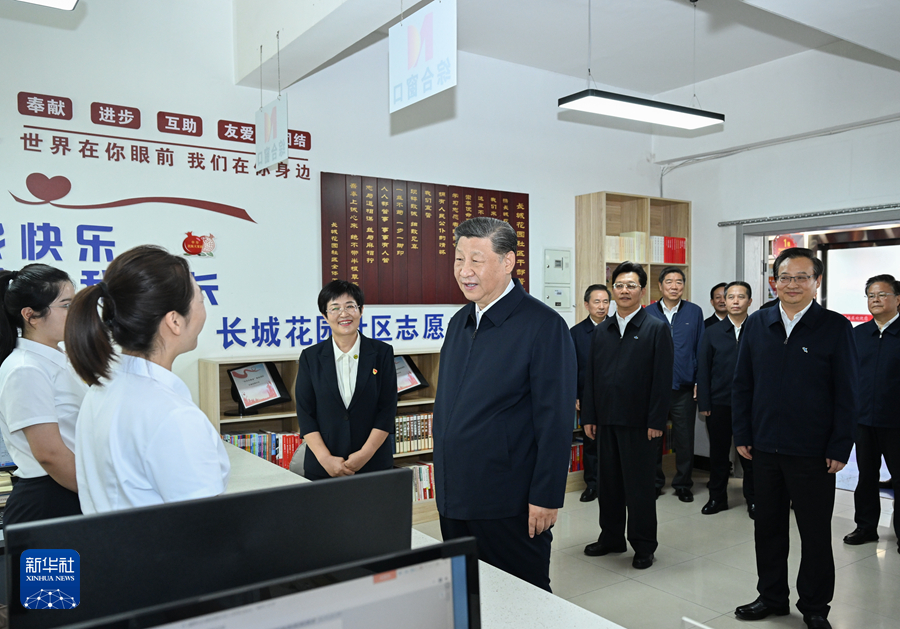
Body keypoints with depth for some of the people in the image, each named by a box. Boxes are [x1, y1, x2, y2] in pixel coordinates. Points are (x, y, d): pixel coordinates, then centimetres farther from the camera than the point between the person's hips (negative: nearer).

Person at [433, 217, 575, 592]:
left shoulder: (544, 326, -13)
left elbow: (555, 420, -15)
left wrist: (545, 497, -16)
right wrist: (444, 478, 15)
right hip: (454, 498, 7)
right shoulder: (460, 322, 10)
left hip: (509, 505, -7)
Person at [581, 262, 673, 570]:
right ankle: (611, 537, 29)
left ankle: (643, 546, 19)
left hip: (639, 423, -5)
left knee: (640, 485, 4)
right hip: (606, 420, 5)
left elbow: (663, 379, -8)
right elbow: (591, 376, 11)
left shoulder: (657, 329, -4)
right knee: (609, 483, 14)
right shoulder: (601, 331, 11)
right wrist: (589, 416, 6)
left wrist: (655, 422, -13)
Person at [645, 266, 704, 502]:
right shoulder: (648, 313, 3)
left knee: (684, 439, 7)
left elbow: (700, 349, 5)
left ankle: (683, 484, 21)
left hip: (684, 387, 0)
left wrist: (699, 381, 0)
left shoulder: (694, 312, 4)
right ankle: (654, 482, 22)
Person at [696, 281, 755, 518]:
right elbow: (703, 370, 5)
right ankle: (717, 497, 23)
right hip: (719, 404, 2)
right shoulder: (712, 333, 6)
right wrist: (703, 404, -1)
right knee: (718, 453, 10)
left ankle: (753, 499, 21)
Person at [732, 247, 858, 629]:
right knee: (768, 526, 15)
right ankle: (772, 597, 32)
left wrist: (840, 448, -8)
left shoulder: (835, 327, -5)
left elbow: (847, 393, -5)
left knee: (816, 532, 11)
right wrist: (742, 434, 3)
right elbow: (742, 384, 7)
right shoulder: (756, 324, 4)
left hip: (813, 453, -3)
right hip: (764, 448, 3)